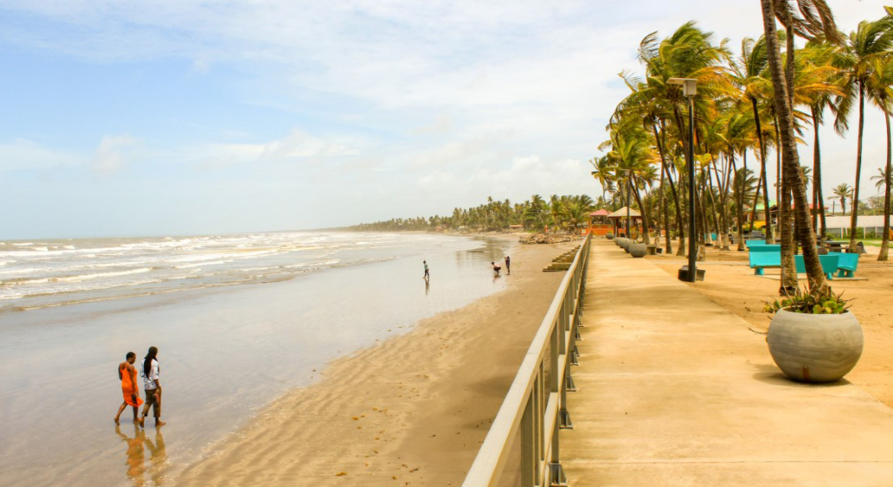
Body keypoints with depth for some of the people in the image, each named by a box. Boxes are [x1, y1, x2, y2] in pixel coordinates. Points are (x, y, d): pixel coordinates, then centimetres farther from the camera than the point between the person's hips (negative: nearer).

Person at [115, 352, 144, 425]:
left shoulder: (120, 365, 3)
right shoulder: (130, 366, -22)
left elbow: (120, 377, 10)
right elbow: (132, 379, -22)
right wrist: (135, 391, -19)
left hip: (124, 385, 7)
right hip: (131, 386, -7)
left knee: (126, 402, 21)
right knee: (136, 402, 12)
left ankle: (117, 416, 5)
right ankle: (135, 419, 24)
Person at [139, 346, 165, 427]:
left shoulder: (144, 361, 1)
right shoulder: (154, 363, -19)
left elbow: (141, 373, 6)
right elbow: (155, 376, -21)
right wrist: (158, 387, -18)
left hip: (146, 385, 6)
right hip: (154, 385, -6)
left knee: (148, 402, 18)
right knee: (156, 403, 7)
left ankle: (142, 417, 1)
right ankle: (157, 421, 17)